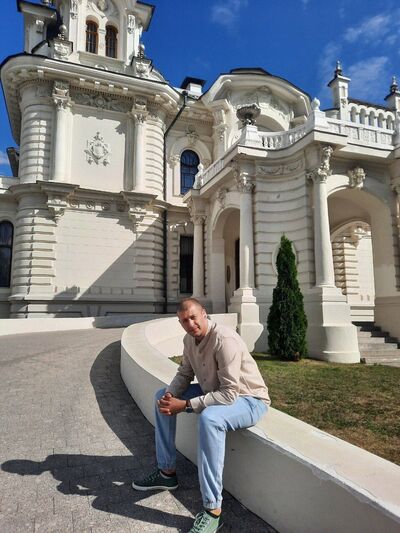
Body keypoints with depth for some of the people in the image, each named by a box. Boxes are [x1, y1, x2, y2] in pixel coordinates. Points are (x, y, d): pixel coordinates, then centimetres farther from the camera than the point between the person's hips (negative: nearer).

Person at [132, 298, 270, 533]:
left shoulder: (224, 340, -30)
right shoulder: (190, 339, -5)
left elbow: (229, 394, -32)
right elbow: (185, 373, 7)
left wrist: (185, 405, -30)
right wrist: (171, 394, -13)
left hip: (249, 400, -8)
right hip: (215, 391, 9)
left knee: (209, 418, -39)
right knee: (162, 396, 9)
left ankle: (213, 511, -25)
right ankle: (167, 472, 17)